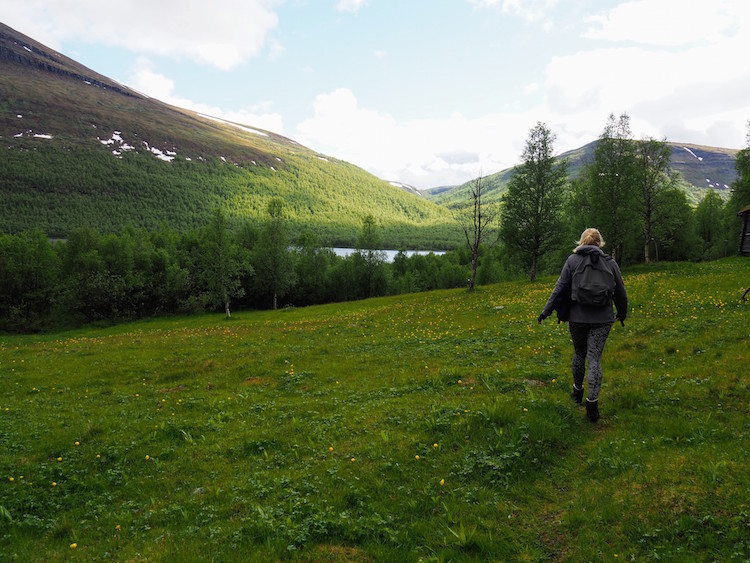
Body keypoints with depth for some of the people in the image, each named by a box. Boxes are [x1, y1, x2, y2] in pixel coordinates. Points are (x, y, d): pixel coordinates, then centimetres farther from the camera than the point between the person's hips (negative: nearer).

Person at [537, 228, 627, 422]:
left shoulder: (573, 260, -2)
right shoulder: (610, 262, 3)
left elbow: (560, 288, -4)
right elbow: (620, 292, 10)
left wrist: (546, 311, 2)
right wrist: (622, 313, 26)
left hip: (578, 317, 0)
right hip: (602, 319, 0)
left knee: (579, 354, 18)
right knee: (595, 359, 2)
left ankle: (578, 390, 35)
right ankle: (592, 401, -6)